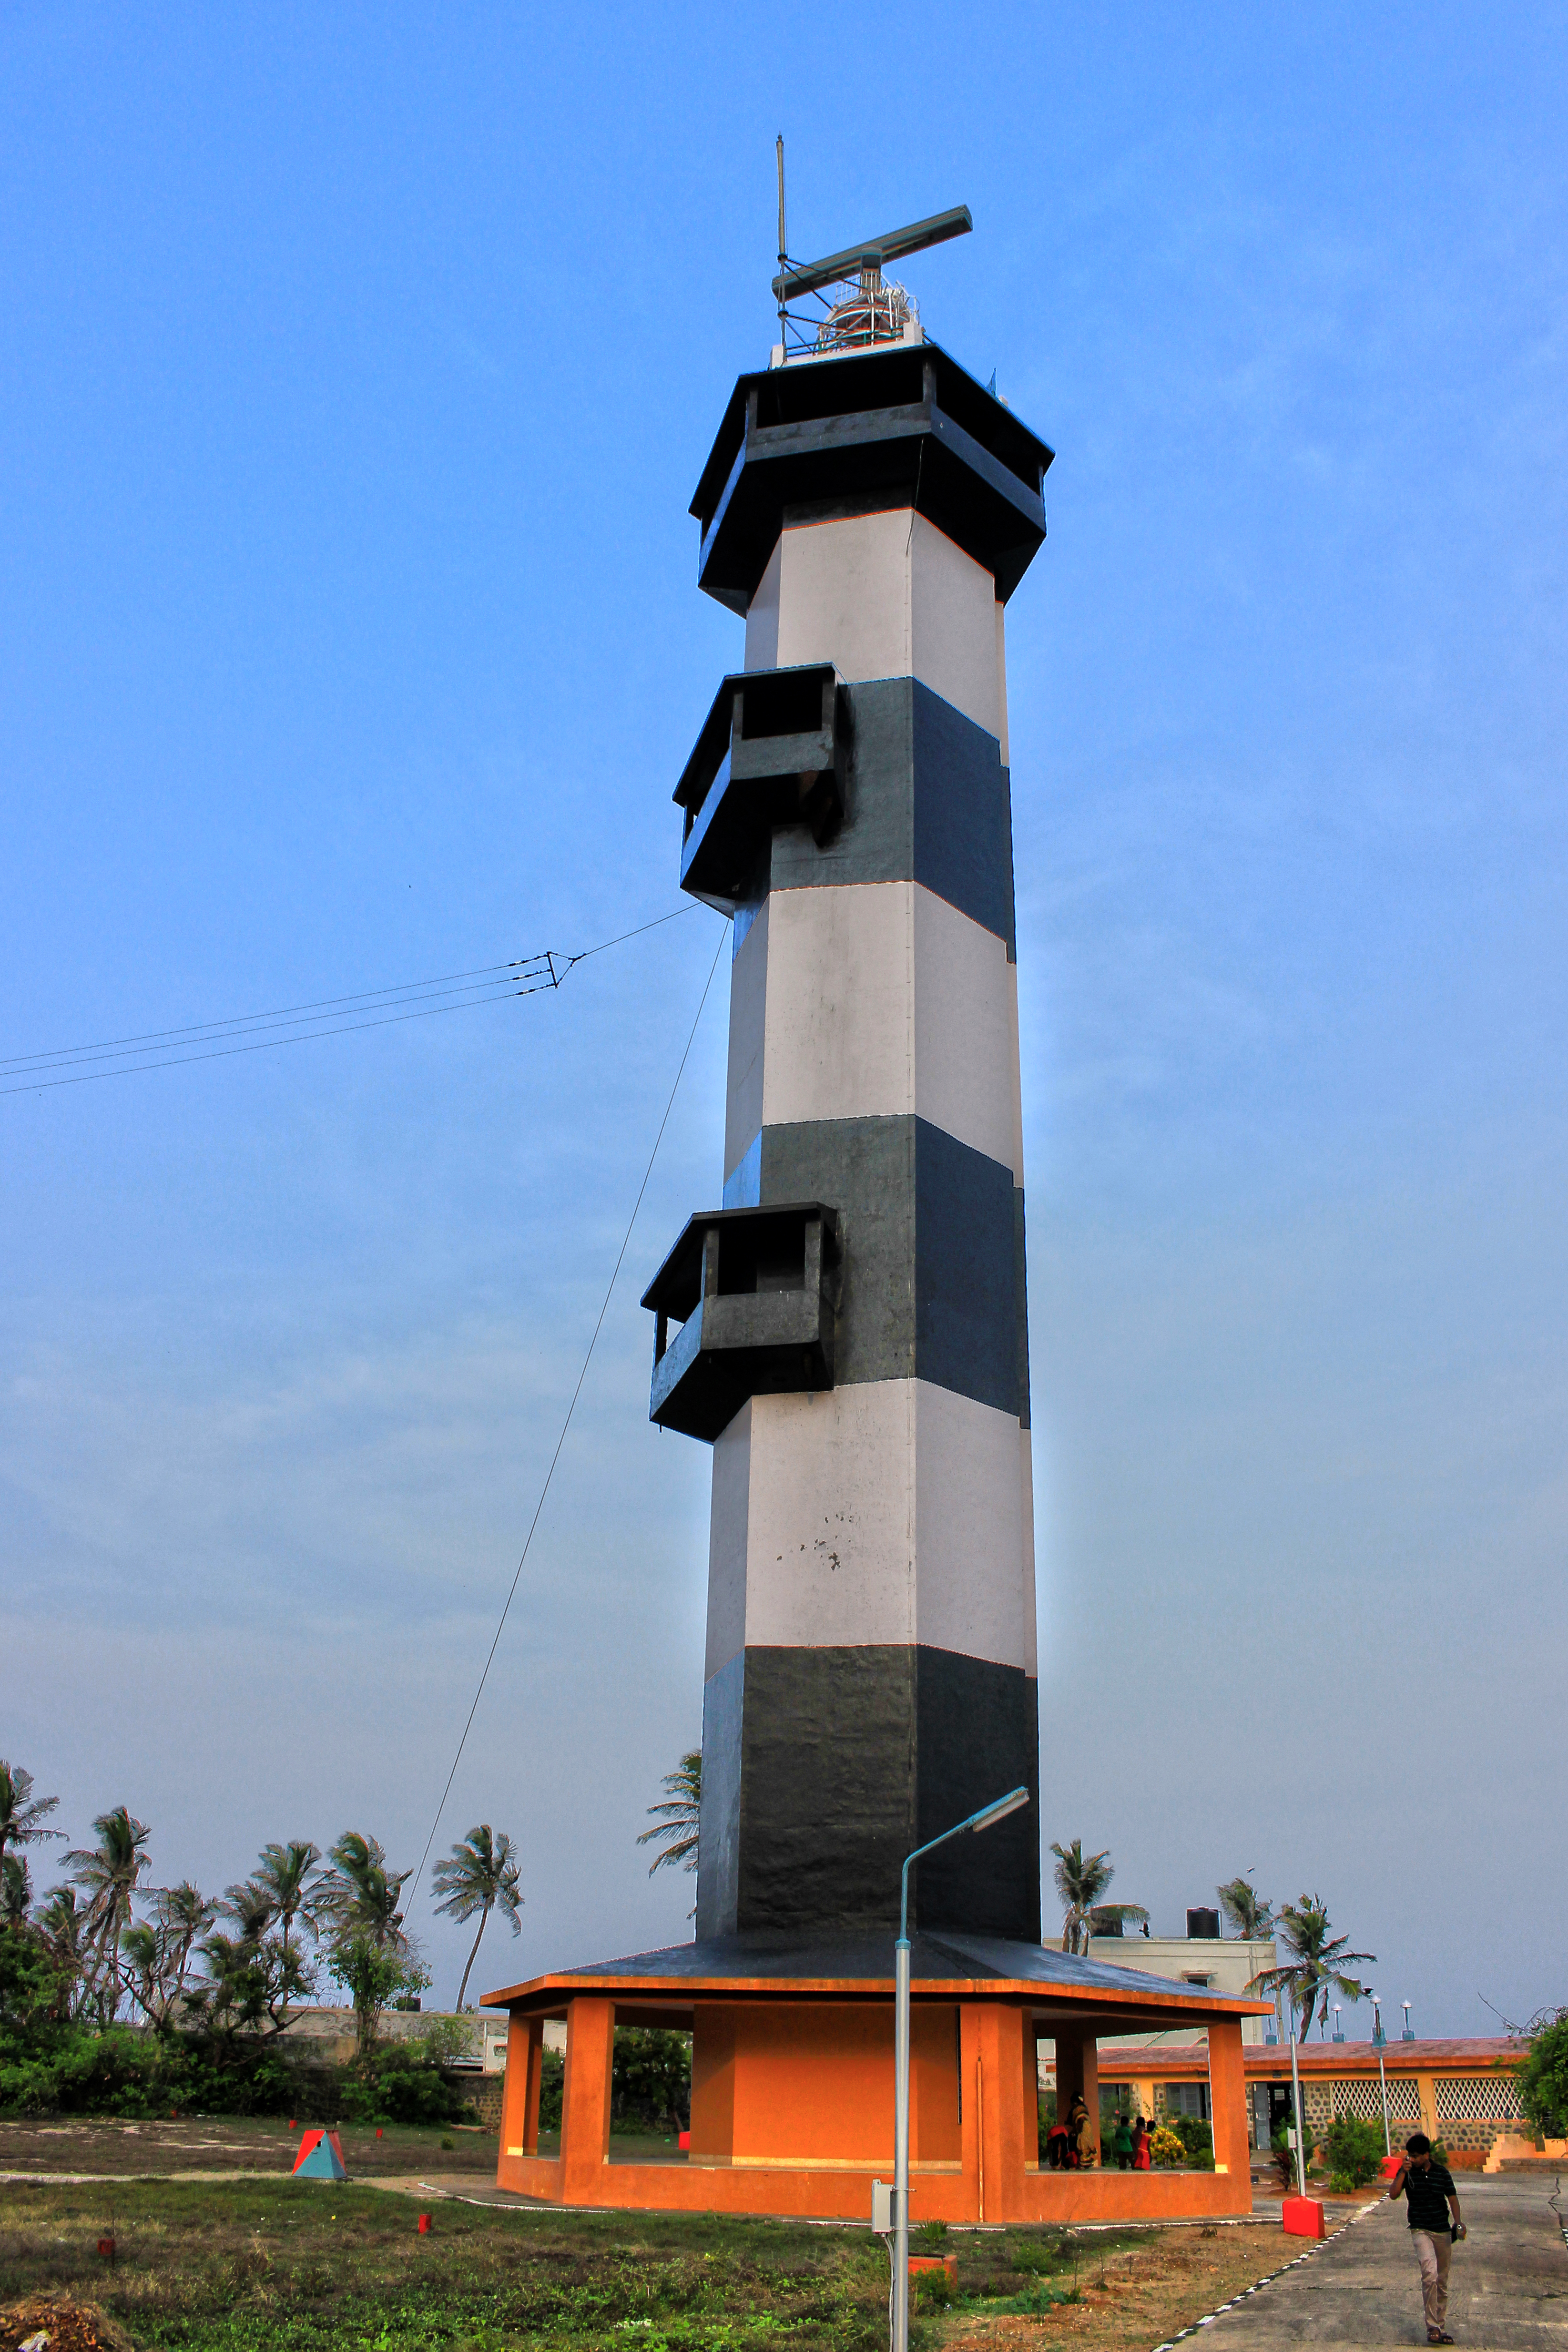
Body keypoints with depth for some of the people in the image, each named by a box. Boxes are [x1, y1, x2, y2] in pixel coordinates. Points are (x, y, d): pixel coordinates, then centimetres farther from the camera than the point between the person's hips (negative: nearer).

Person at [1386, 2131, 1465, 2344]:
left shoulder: (1442, 2172, 1)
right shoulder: (1407, 2172, -3)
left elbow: (1452, 2198, 6)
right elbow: (1393, 2194, -10)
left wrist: (1458, 2222, -8)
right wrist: (1403, 2173, -19)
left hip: (1443, 2231, 3)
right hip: (1421, 2230, -3)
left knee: (1443, 2282, 9)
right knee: (1430, 2274, -23)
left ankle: (1440, 2327, 22)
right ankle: (1432, 2326, -18)